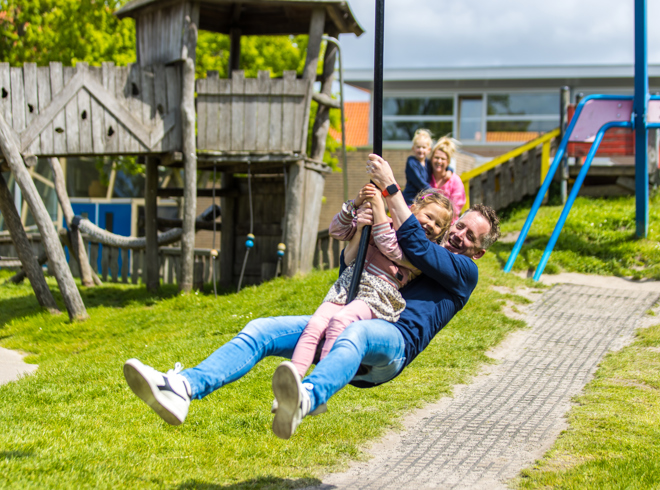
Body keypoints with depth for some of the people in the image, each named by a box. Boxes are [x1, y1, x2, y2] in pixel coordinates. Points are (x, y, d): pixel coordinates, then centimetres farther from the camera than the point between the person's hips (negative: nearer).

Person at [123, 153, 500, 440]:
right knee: (262, 329, -15)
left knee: (356, 331, -44)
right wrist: (359, 231, 7)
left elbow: (416, 245, -2)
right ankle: (183, 388, -36)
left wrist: (390, 188, -3)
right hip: (345, 323, 7)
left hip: (395, 338, -7)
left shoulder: (464, 273, 16)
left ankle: (306, 400, -75)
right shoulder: (412, 261, 36)